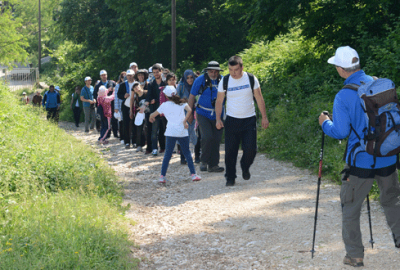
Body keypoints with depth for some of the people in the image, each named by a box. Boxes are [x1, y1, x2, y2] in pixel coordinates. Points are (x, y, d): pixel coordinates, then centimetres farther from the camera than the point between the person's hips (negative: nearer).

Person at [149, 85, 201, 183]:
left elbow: (152, 115, 13)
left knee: (167, 154, 6)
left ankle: (162, 176, 3)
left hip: (171, 132, 0)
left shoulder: (164, 105, 8)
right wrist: (185, 121, -5)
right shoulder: (182, 103, 7)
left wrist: (151, 118, 34)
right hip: (182, 132, 0)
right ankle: (193, 174, 3)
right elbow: (189, 110, -13)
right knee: (187, 153, 8)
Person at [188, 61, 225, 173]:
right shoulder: (200, 80, -5)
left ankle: (213, 165, 15)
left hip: (217, 115, 3)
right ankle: (204, 161, 1)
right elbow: (192, 96, 3)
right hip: (203, 114, -3)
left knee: (216, 140, 4)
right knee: (207, 137, -18)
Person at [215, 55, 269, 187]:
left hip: (249, 120, 0)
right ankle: (230, 177, 10)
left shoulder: (251, 79, -2)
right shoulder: (224, 82, -1)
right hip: (232, 120, 0)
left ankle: (245, 168, 22)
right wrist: (218, 119, -5)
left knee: (250, 149, -8)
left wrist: (264, 117, 2)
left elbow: (259, 99, 4)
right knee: (230, 150, -3)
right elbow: (219, 101, 5)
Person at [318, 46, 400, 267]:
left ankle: (355, 255, 13)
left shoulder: (343, 96, -15)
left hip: (361, 162, -5)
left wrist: (324, 122, 4)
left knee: (350, 208, 10)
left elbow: (340, 132, -15)